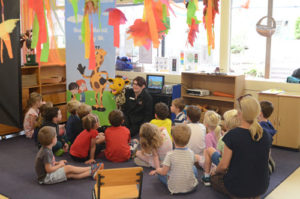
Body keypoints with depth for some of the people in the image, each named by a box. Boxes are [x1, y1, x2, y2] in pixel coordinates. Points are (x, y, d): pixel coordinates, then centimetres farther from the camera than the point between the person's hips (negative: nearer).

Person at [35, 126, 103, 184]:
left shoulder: (45, 149, 6)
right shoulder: (46, 152, -26)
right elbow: (49, 169, -27)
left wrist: (57, 163, 6)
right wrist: (60, 165, -11)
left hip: (47, 175, 9)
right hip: (46, 178, -9)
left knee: (71, 174, -1)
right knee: (69, 168, -12)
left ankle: (91, 173, -5)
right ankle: (91, 168, 1)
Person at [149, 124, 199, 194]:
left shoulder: (170, 154, -19)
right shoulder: (191, 153, -8)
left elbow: (164, 172, -13)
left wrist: (156, 170, 10)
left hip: (174, 189, -3)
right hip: (191, 187, 3)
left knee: (160, 173, 18)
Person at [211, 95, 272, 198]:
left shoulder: (232, 135, -22)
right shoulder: (266, 136, -7)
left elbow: (224, 166, -16)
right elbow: (263, 163, 8)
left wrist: (216, 171, 8)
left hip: (238, 188, -6)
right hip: (261, 188, 6)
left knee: (214, 178, 23)